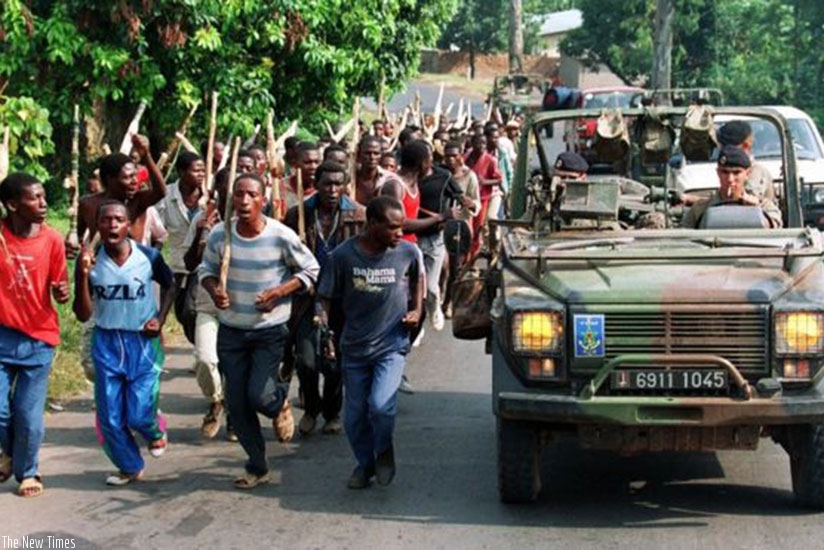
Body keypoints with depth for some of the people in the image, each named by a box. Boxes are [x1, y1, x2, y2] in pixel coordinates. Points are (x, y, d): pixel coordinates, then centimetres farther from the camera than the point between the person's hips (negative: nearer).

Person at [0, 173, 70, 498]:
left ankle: (27, 471, 26)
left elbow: (59, 290, 1)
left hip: (39, 340, 0)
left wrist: (62, 293, -21)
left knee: (29, 417, 1)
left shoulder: (52, 239, -5)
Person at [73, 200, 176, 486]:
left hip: (143, 343, -2)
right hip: (106, 344, 2)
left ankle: (156, 430, 32)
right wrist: (83, 274, -22)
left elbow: (169, 285, 11)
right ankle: (130, 466, 29)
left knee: (138, 415, -5)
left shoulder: (148, 257, -11)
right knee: (109, 418, 5)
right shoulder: (90, 261, -9)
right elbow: (83, 314, -10)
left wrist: (160, 318, -3)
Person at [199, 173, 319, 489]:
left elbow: (311, 271, -3)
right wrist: (213, 290, -13)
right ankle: (257, 467, 22)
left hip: (270, 330, -3)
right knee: (236, 403, 5)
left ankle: (280, 402, 26)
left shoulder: (281, 236, -15)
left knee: (259, 396, -13)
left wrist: (278, 292, -17)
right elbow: (206, 269, 9)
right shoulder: (219, 234, -7)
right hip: (231, 330, 3)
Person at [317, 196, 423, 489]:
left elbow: (418, 277, 14)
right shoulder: (343, 255, -12)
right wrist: (323, 322, -15)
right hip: (354, 346, 1)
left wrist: (417, 310, 3)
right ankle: (365, 464, 34)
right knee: (355, 415, 9)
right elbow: (328, 296, -1)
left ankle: (384, 451, 12)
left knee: (381, 405, -19)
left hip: (391, 345, -1)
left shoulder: (408, 253, -8)